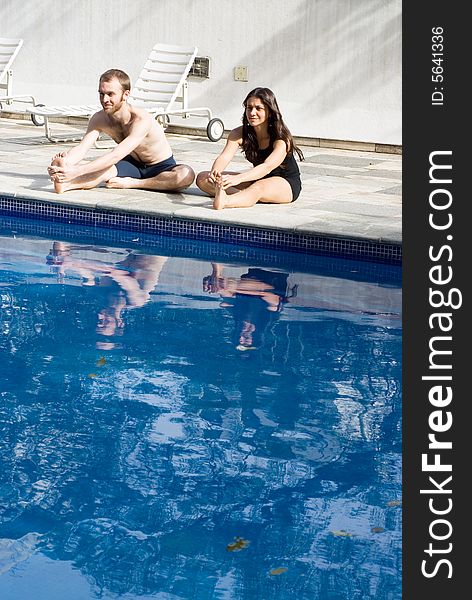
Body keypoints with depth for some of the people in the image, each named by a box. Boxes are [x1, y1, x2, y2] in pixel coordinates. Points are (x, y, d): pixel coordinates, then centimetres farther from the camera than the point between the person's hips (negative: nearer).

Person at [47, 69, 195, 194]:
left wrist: (76, 171, -52)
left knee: (186, 175, -38)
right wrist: (64, 163, -47)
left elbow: (116, 156, -42)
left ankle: (130, 183, -28)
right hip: (133, 165, 4)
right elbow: (82, 148, -22)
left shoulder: (141, 120, -31)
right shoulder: (99, 119, -11)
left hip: (162, 167, -4)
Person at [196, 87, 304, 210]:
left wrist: (238, 178, -55)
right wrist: (214, 173, -46)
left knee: (258, 188, -44)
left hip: (287, 183, -7)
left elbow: (267, 167, -38)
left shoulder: (281, 137, -22)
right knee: (202, 178, -10)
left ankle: (223, 201, -71)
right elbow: (224, 157, -21)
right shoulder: (239, 134, -7)